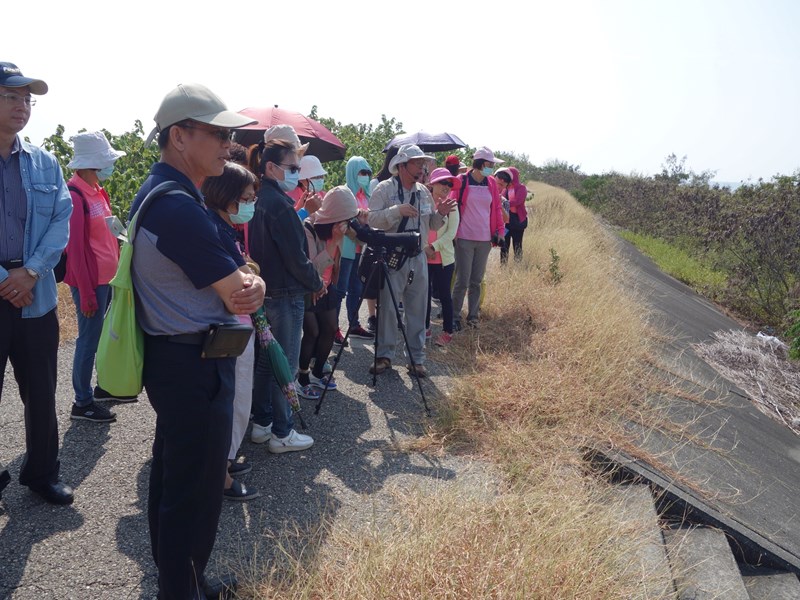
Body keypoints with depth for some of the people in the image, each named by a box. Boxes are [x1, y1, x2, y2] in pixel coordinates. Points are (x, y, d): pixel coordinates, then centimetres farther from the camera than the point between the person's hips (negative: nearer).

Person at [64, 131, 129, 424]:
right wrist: (86, 293, -18)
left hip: (108, 277, 9)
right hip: (91, 281, -9)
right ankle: (82, 403, 13)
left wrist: (116, 270, 14)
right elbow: (75, 247, -18)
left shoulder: (97, 191, 11)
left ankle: (105, 386, 34)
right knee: (89, 340, 1)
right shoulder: (75, 195, -16)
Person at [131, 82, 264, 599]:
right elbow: (241, 298, -20)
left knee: (171, 471, 23)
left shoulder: (157, 193, 10)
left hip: (171, 358, 11)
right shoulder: (180, 208, -24)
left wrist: (246, 281, -13)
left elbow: (232, 279, 9)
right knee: (198, 489, 4)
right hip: (195, 367, -11)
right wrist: (252, 287, 2)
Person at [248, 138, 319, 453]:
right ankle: (282, 434, 11)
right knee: (285, 365, 1)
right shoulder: (279, 204, -19)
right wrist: (317, 284, -3)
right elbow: (296, 256, -19)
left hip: (264, 292, 9)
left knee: (265, 360, 17)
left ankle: (261, 424, 28)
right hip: (286, 295, -9)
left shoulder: (259, 199, 9)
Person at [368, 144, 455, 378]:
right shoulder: (384, 189, -5)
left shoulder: (423, 192, 12)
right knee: (387, 307, 0)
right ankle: (384, 355, 14)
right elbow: (371, 219, -16)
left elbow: (431, 225, 17)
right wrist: (397, 211, -26)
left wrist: (440, 213, -3)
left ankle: (417, 358, 17)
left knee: (417, 310, 8)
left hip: (418, 258, 5)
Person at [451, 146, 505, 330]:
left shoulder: (491, 183, 8)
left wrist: (500, 231, 9)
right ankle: (455, 317, 10)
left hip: (485, 239, 4)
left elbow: (497, 208, 13)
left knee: (477, 281, 11)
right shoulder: (462, 181, -5)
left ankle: (473, 316, 21)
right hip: (465, 238, -4)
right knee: (463, 281, -4)